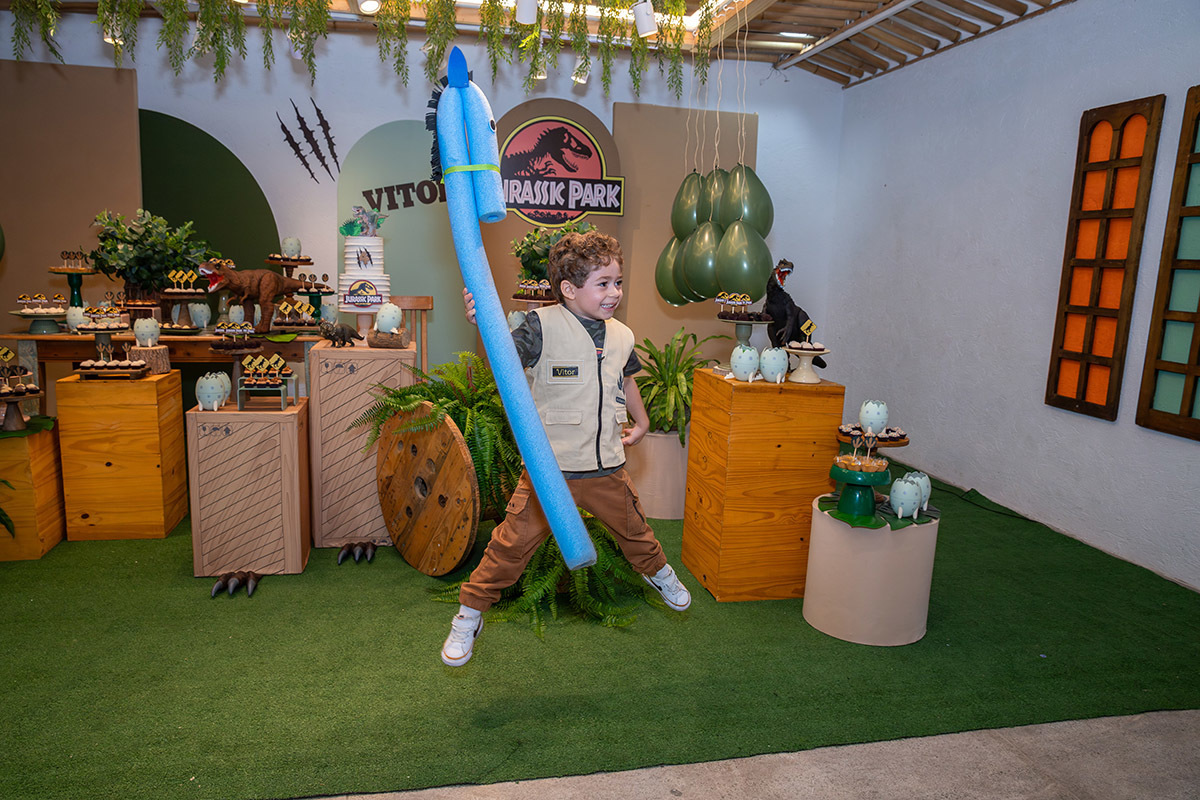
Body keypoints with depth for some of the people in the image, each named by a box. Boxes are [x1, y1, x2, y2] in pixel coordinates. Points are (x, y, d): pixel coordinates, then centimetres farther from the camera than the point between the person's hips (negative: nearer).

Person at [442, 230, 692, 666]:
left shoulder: (621, 336, 5)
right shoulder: (544, 326, -13)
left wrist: (641, 422, 26)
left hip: (606, 467, 5)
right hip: (549, 467, -5)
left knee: (633, 528, 23)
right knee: (514, 542, -1)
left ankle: (659, 572, 55)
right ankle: (469, 615, 19)